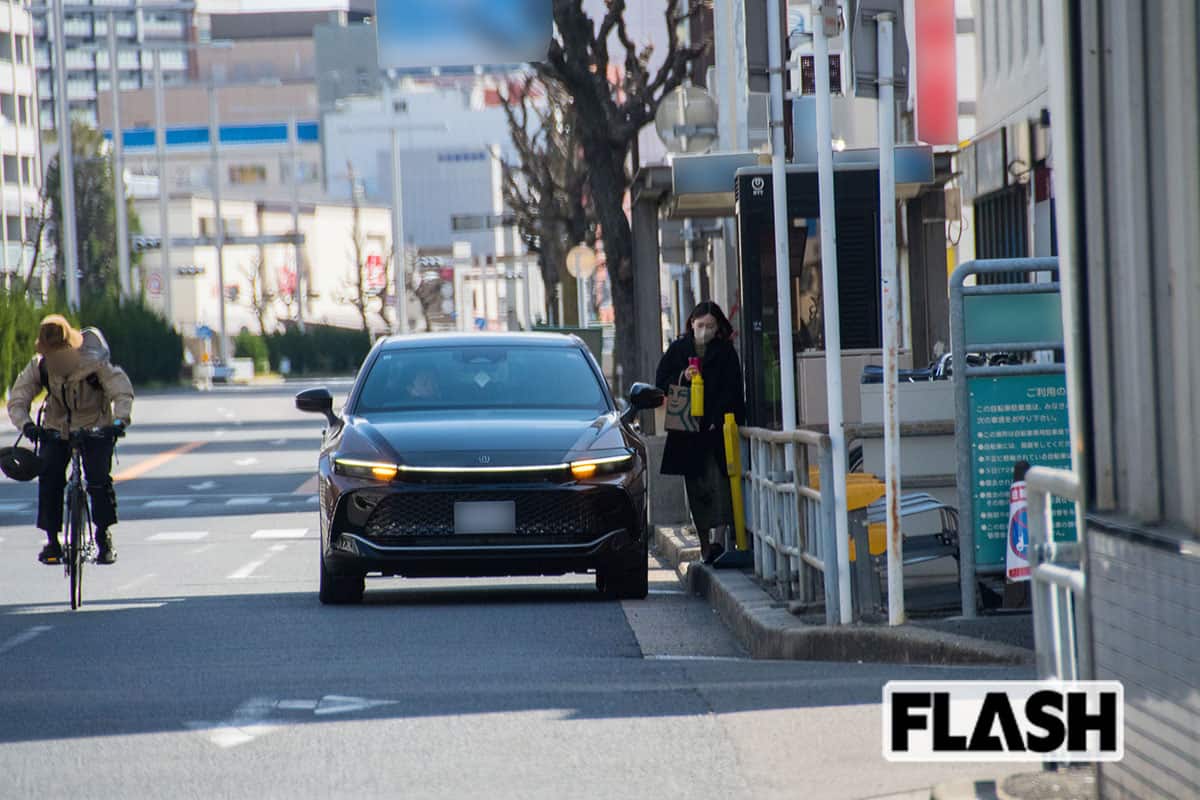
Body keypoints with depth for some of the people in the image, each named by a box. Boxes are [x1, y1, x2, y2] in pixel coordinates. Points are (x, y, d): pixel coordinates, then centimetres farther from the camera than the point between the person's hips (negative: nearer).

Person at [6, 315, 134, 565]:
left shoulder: (94, 363, -21)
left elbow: (122, 390, -22)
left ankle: (104, 537, -4)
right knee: (49, 479, -13)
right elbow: (17, 400, -10)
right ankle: (52, 540, -3)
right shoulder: (39, 367, -12)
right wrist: (26, 424, -30)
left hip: (95, 428, -3)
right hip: (57, 429, 3)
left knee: (99, 479, -18)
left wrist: (120, 420, -40)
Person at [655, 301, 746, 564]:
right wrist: (683, 378, -10)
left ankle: (717, 539, -23)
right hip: (687, 432, 3)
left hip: (717, 428, -3)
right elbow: (661, 383, 9)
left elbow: (732, 391, -2)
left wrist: (718, 421, -13)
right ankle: (705, 545, 12)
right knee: (696, 491, 5)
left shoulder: (726, 352, 4)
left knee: (719, 483, -15)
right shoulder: (677, 350, 10)